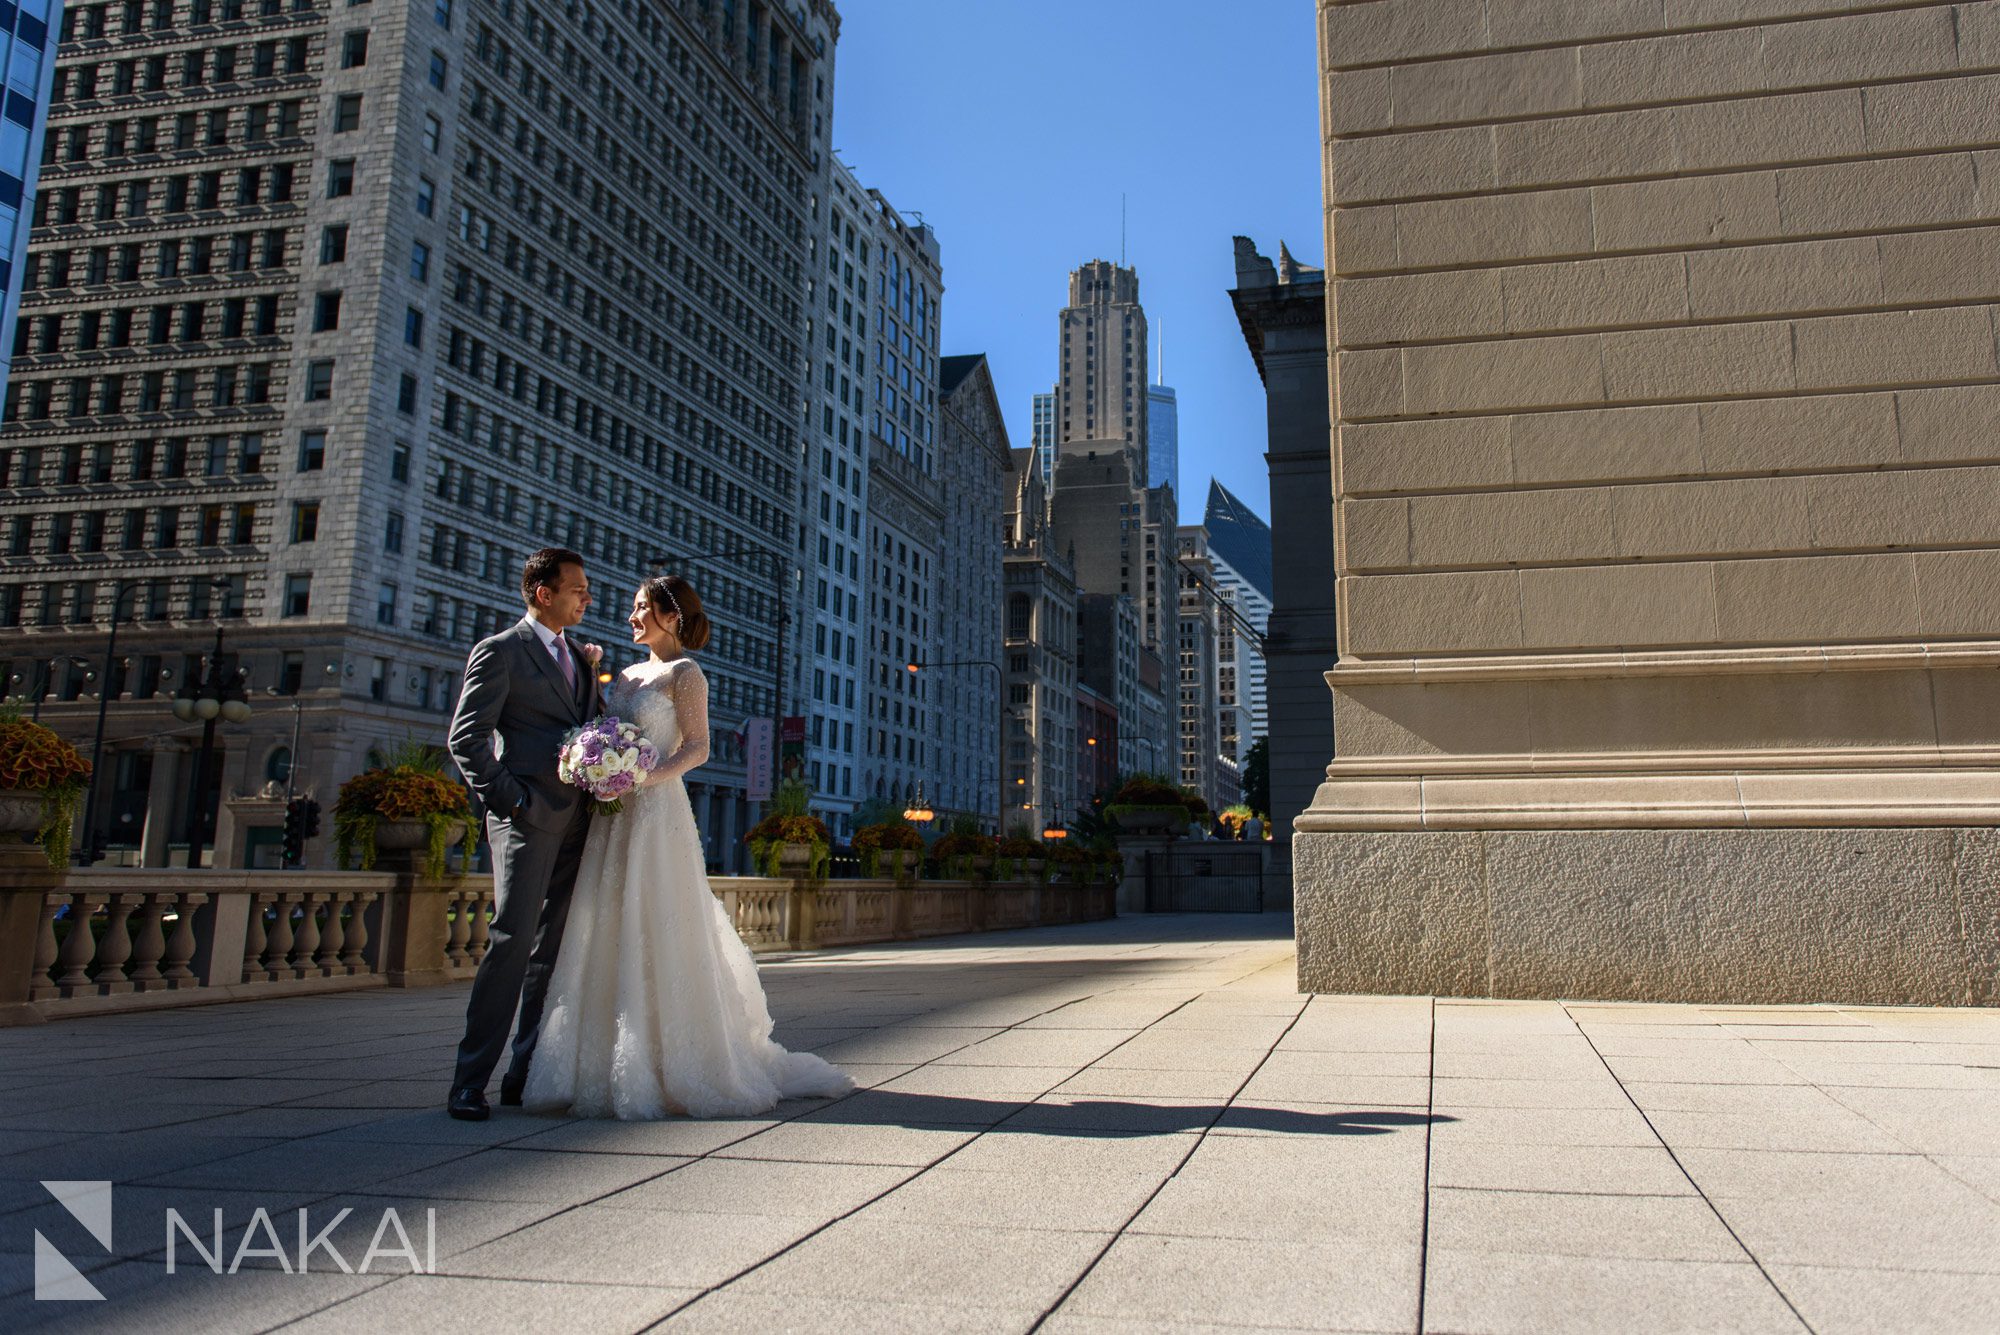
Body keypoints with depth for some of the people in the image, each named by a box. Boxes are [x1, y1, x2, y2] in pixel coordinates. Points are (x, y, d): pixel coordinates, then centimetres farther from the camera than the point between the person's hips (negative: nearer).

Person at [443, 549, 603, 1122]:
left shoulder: (580, 656, 21)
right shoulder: (500, 651, -1)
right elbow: (464, 737, -8)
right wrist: (508, 799, -13)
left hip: (578, 818, 7)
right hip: (530, 818, -7)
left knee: (556, 948, 7)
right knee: (512, 940, -10)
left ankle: (526, 1073, 14)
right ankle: (470, 1081, -3)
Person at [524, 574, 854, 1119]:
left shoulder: (684, 673, -3)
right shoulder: (625, 675, 19)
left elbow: (697, 747, -12)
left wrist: (643, 780, -22)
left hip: (658, 813, -8)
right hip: (616, 820, 8)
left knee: (661, 939, -5)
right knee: (612, 940, 6)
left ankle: (681, 1071, 3)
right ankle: (611, 1067, 12)